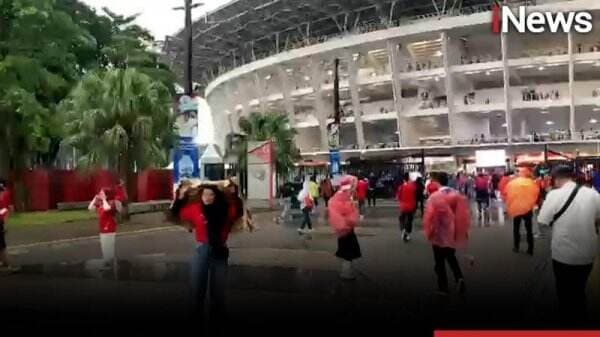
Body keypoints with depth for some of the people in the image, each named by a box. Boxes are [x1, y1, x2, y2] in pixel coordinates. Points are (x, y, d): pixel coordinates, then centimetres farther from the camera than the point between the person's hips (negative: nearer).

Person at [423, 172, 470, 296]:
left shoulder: (434, 197, -16)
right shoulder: (458, 195, -2)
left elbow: (429, 216, -15)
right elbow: (464, 214, 1)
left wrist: (429, 232, -1)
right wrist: (463, 230, 13)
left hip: (439, 234, -4)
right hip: (453, 233, 4)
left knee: (440, 261, 10)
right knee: (451, 257, 23)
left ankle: (443, 287, 14)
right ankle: (459, 278, 1)